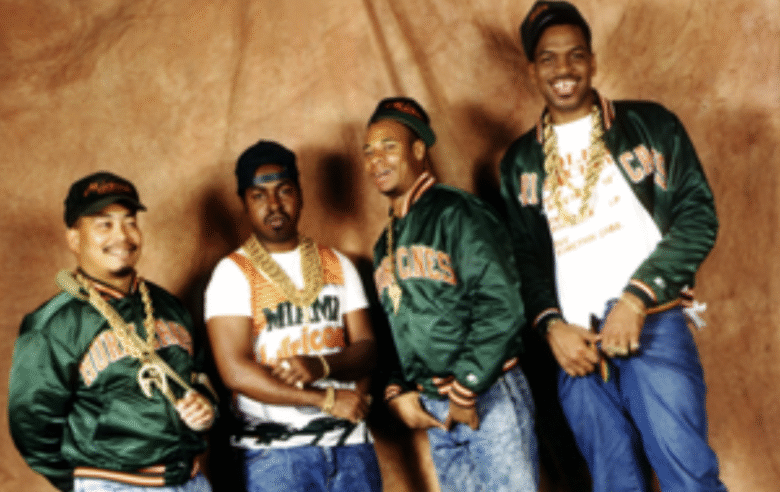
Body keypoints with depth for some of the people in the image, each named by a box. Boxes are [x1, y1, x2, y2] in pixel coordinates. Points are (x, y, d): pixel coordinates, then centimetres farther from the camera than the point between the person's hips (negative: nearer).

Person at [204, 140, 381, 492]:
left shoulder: (337, 266, 14)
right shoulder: (233, 273, 0)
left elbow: (366, 350, 7)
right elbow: (235, 371, -11)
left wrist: (321, 366, -15)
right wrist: (326, 399, -14)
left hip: (351, 445, 4)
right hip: (275, 452, -4)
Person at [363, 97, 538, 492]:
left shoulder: (455, 213, -8)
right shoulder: (385, 245, 17)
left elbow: (502, 307, -17)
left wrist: (467, 390, -16)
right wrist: (397, 392, 2)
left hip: (489, 400, -7)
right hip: (435, 414, 7)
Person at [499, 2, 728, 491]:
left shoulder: (649, 124, 7)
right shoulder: (520, 161, 16)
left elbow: (698, 215, 0)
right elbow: (523, 255, 14)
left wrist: (636, 300, -10)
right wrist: (551, 325, -4)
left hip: (653, 326, -3)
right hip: (575, 344, 3)